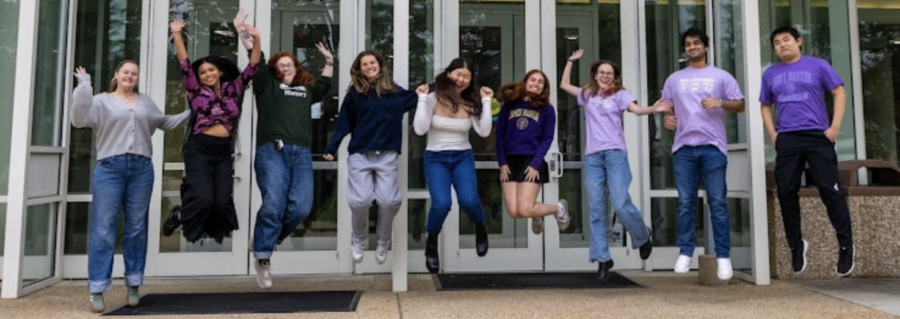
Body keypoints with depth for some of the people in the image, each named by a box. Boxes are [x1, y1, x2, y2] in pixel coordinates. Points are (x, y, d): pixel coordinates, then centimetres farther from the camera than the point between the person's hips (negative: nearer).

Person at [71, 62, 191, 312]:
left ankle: (133, 285, 13)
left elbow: (166, 123, 26)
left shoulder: (146, 102, 19)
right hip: (109, 168, -3)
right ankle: (97, 289, 0)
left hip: (141, 168, 3)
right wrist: (84, 86, -10)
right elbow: (79, 119, -5)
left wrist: (192, 113, 17)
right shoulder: (102, 101, 9)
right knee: (104, 229, -4)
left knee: (137, 228, 5)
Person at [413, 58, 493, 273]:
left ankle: (481, 228, 13)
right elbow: (420, 129, -14)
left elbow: (484, 132, -9)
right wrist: (422, 98, -15)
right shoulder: (434, 99, -6)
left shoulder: (470, 103, 2)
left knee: (468, 200, -24)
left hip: (463, 158, 2)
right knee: (441, 204, -24)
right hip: (436, 158, -2)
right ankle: (431, 243, 8)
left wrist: (486, 101, -8)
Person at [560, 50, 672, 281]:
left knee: (621, 204, -14)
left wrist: (653, 109, -28)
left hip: (615, 154, -3)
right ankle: (602, 259, 4)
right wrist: (571, 60, 28)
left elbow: (636, 110, -8)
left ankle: (643, 238, 14)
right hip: (592, 157, 3)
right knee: (597, 210, 0)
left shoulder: (620, 94, 9)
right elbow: (564, 85, 29)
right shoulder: (587, 95, 19)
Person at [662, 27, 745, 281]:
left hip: (713, 146, -2)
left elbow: (740, 105, 7)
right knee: (685, 203, 3)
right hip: (683, 147, 2)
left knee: (718, 203, -3)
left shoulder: (721, 76, 10)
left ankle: (723, 256, 2)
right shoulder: (674, 79, 17)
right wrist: (666, 118, -2)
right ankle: (685, 253, 9)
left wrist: (720, 102, -12)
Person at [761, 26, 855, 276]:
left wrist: (835, 127, -7)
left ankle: (846, 247, 8)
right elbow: (765, 106, 19)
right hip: (786, 140, 3)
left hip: (817, 136, -3)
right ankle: (796, 245, 18)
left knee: (830, 190, -4)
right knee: (786, 192, 3)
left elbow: (839, 92, 2)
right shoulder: (770, 74, 13)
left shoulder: (818, 65, 4)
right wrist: (772, 134, 5)